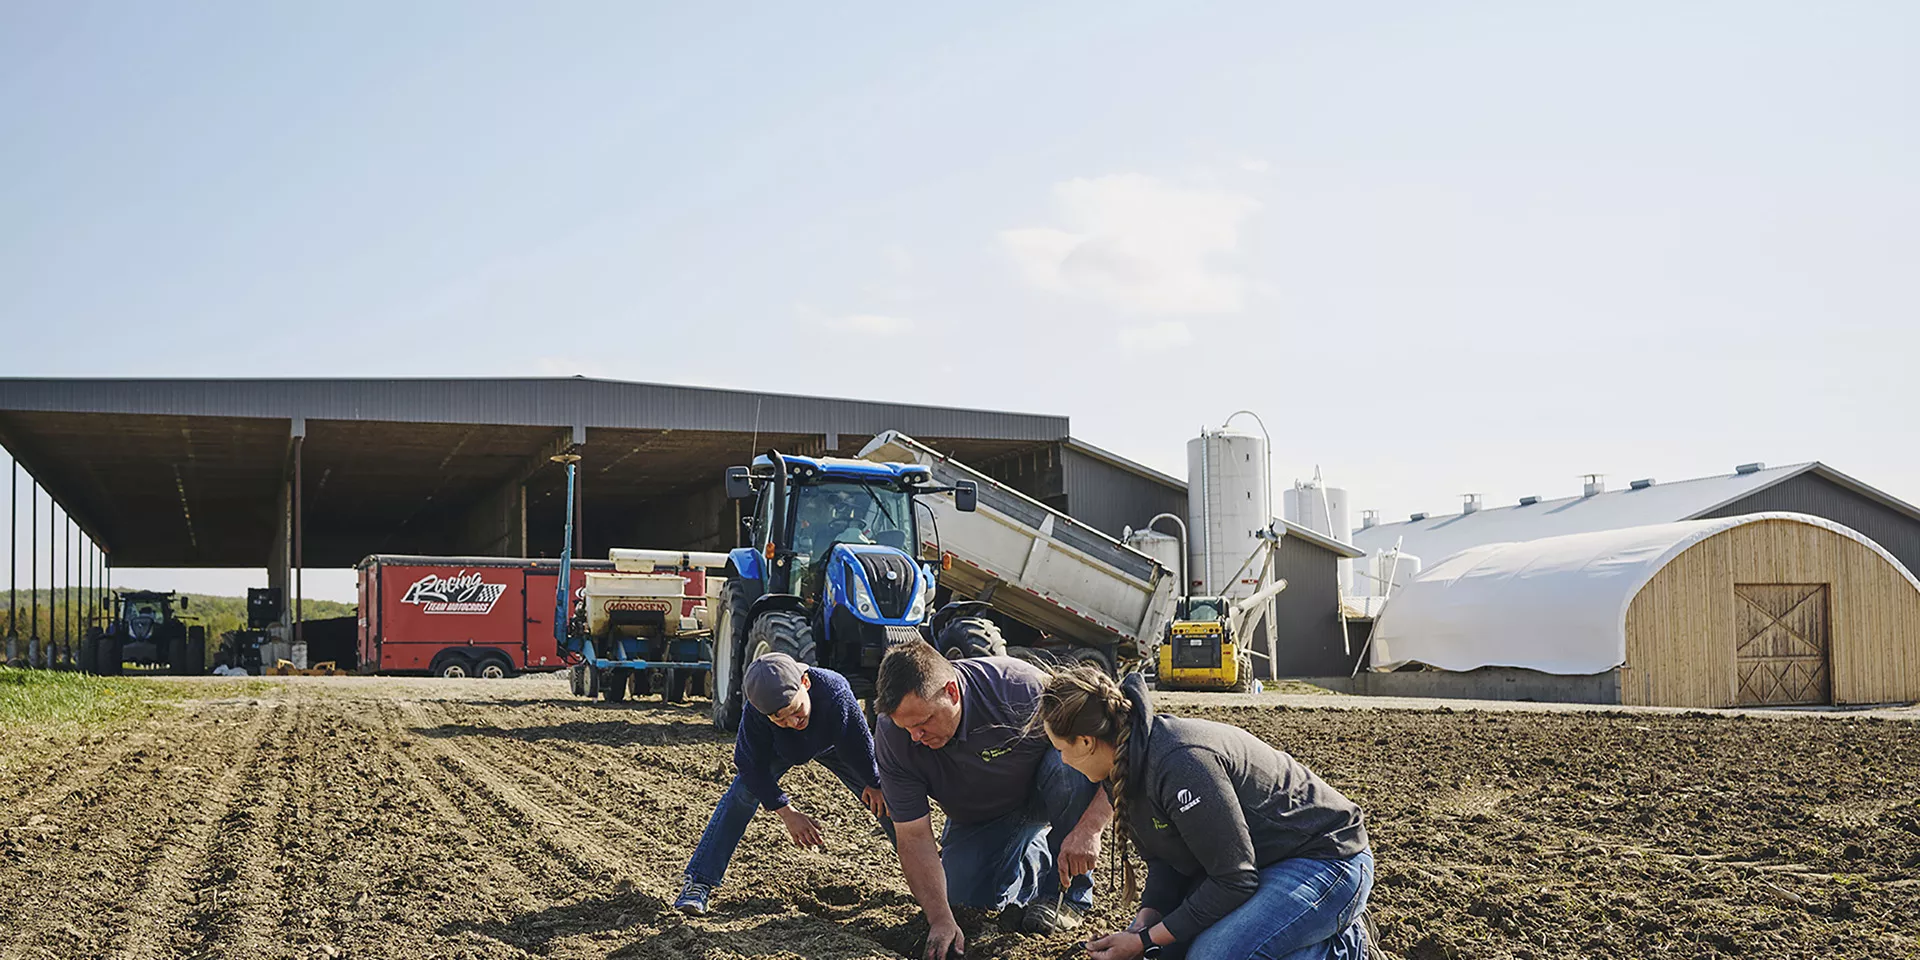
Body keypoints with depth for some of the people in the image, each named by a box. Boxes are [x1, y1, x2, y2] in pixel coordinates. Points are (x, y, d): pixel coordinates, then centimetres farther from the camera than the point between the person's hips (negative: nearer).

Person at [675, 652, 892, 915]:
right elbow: (752, 765, -25)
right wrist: (787, 812, -28)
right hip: (779, 748, 0)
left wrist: (873, 783, -14)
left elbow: (861, 745, -29)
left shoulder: (835, 693, -47)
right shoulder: (755, 715, -41)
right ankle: (698, 882, -10)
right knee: (743, 791, -19)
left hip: (833, 744, 0)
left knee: (882, 795, -1)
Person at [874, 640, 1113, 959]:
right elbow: (914, 837, -21)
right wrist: (941, 919, -30)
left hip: (1044, 793, -3)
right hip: (979, 819, 3)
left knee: (1070, 765, -35)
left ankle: (1067, 890, -13)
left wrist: (1088, 828, -41)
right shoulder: (891, 738, -26)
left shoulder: (1020, 687, -36)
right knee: (961, 892, -18)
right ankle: (1037, 857, 15)